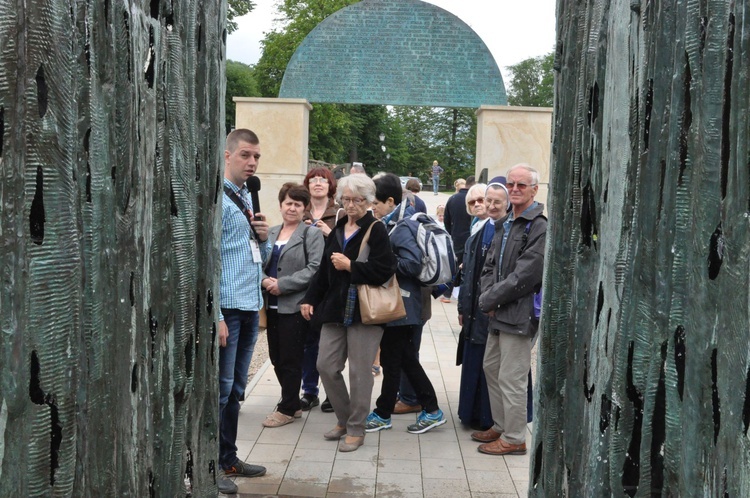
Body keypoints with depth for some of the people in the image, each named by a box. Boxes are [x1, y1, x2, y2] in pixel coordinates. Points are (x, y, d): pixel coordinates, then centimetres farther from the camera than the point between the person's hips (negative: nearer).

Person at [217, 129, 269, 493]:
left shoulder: (248, 199, 15)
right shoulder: (218, 199, -10)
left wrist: (264, 237, 0)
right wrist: (216, 316, -20)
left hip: (251, 307, 8)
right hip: (227, 308, -8)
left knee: (236, 389, 15)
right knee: (221, 388, -1)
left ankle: (228, 458, 26)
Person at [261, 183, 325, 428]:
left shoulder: (312, 234, -3)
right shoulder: (270, 233, 13)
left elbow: (314, 269, -13)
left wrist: (282, 284, -17)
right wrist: (264, 280, -11)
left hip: (295, 305, -6)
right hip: (272, 305, 6)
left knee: (290, 359, 1)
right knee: (276, 357, 11)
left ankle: (287, 409, 15)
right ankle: (293, 402, 26)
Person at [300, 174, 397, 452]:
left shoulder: (376, 231, -7)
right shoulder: (337, 230, 13)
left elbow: (384, 270, -18)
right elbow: (324, 270, 18)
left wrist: (350, 266, -15)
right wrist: (310, 299, 15)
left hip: (364, 311, -7)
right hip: (335, 309, 7)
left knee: (359, 371, 0)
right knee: (326, 365, 8)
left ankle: (356, 429, 15)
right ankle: (344, 419, 27)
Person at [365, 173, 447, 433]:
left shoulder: (401, 228, -17)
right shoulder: (391, 225, 11)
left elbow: (412, 264, -26)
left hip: (400, 306, -10)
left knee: (391, 360, 3)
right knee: (406, 358, 15)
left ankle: (383, 414, 17)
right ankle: (431, 410, 22)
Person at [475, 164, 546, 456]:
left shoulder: (540, 227, -14)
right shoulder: (504, 224, 14)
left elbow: (524, 276, -20)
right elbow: (490, 265, 16)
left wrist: (490, 300, -13)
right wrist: (487, 295, -3)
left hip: (520, 314, -9)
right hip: (499, 312, 9)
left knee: (511, 378, -2)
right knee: (491, 368, 19)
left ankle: (514, 438, 12)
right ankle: (500, 426, 34)